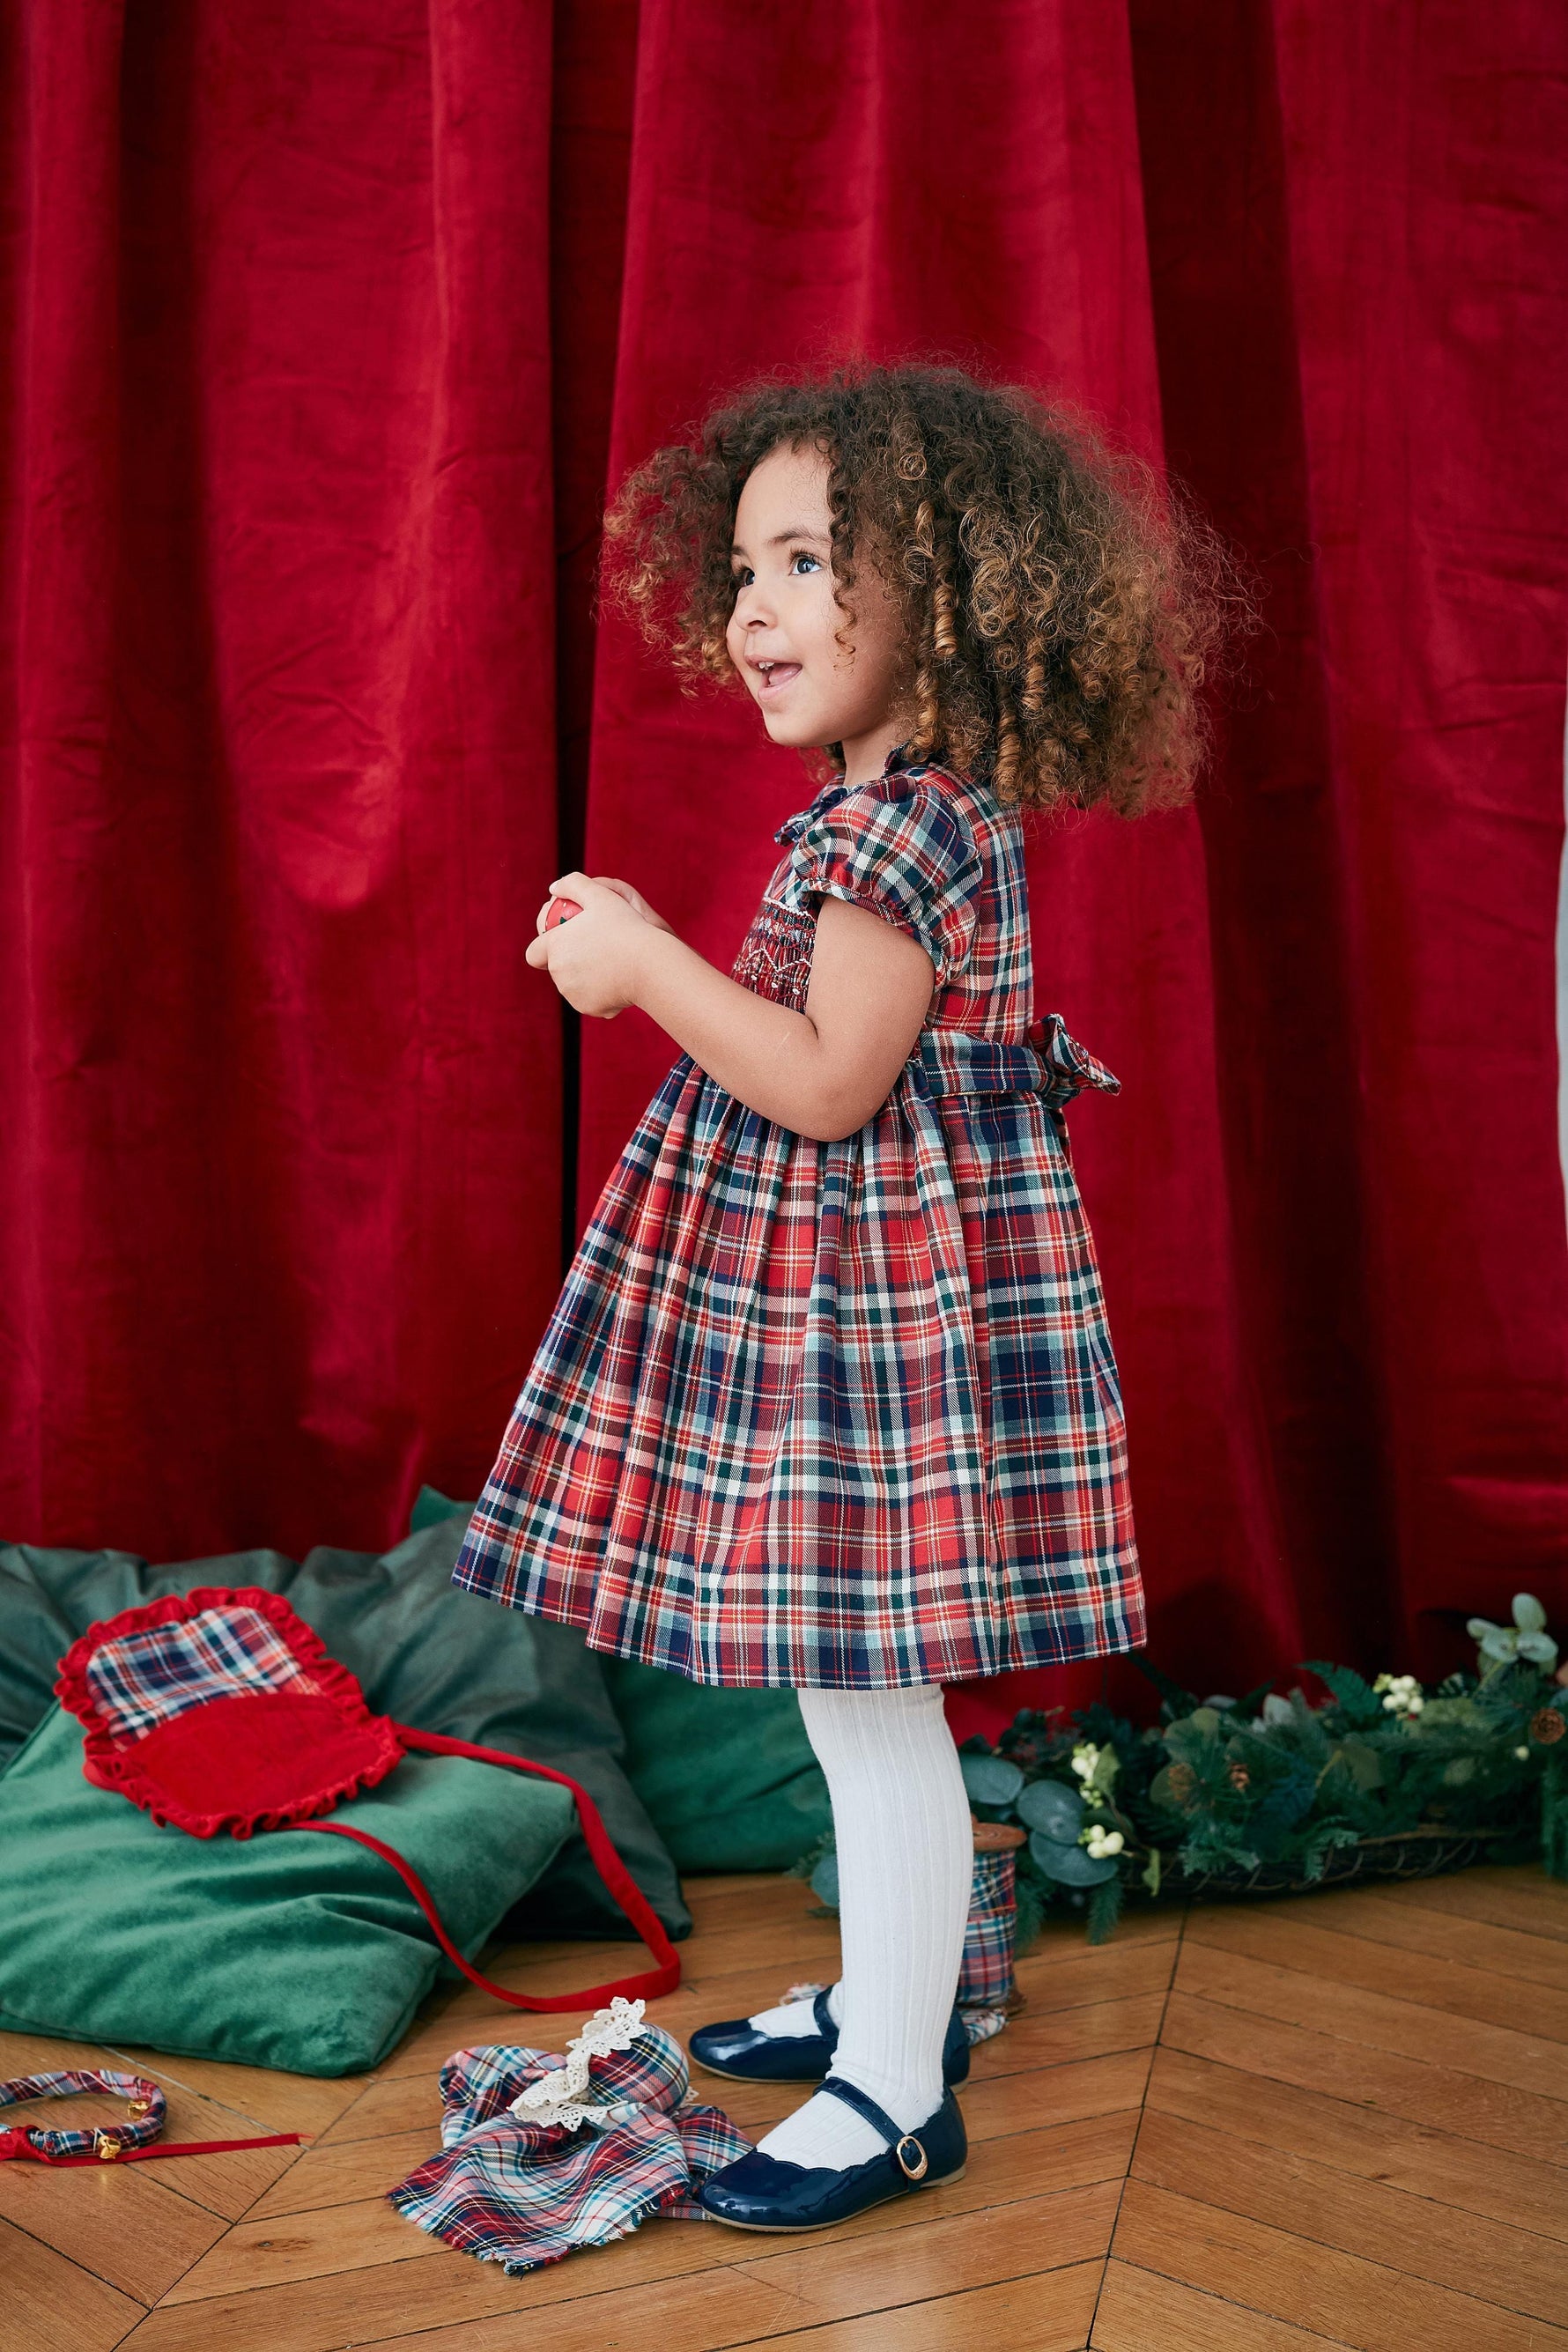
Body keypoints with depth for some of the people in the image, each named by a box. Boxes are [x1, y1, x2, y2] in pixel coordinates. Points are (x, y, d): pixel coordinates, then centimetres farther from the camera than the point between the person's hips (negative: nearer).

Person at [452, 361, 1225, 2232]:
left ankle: (897, 2094, 13)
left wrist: (644, 965, -16)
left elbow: (826, 1085, -23)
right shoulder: (896, 808, 12)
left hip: (886, 1292, -11)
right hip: (832, 1285, 11)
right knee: (853, 1687, 20)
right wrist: (651, 960, 10)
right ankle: (890, 1994, 36)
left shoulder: (903, 824, -19)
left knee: (871, 1693, -1)